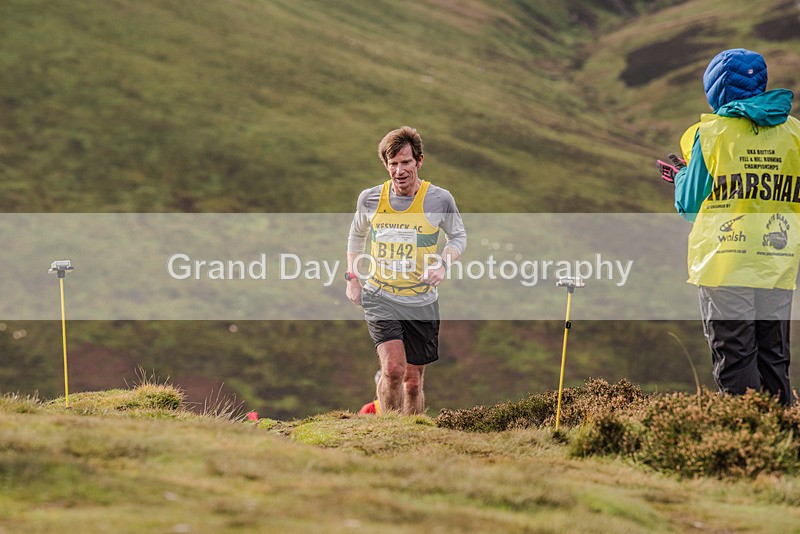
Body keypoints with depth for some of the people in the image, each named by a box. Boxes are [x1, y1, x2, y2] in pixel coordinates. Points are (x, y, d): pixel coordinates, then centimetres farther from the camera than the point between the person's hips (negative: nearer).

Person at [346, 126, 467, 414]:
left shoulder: (439, 200, -6)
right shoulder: (370, 199, -2)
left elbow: (458, 236, 11)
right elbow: (356, 234, 19)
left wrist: (443, 263, -9)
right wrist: (352, 277, 10)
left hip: (421, 302, 1)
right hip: (379, 297, 0)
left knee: (413, 383, 7)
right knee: (393, 368, -21)